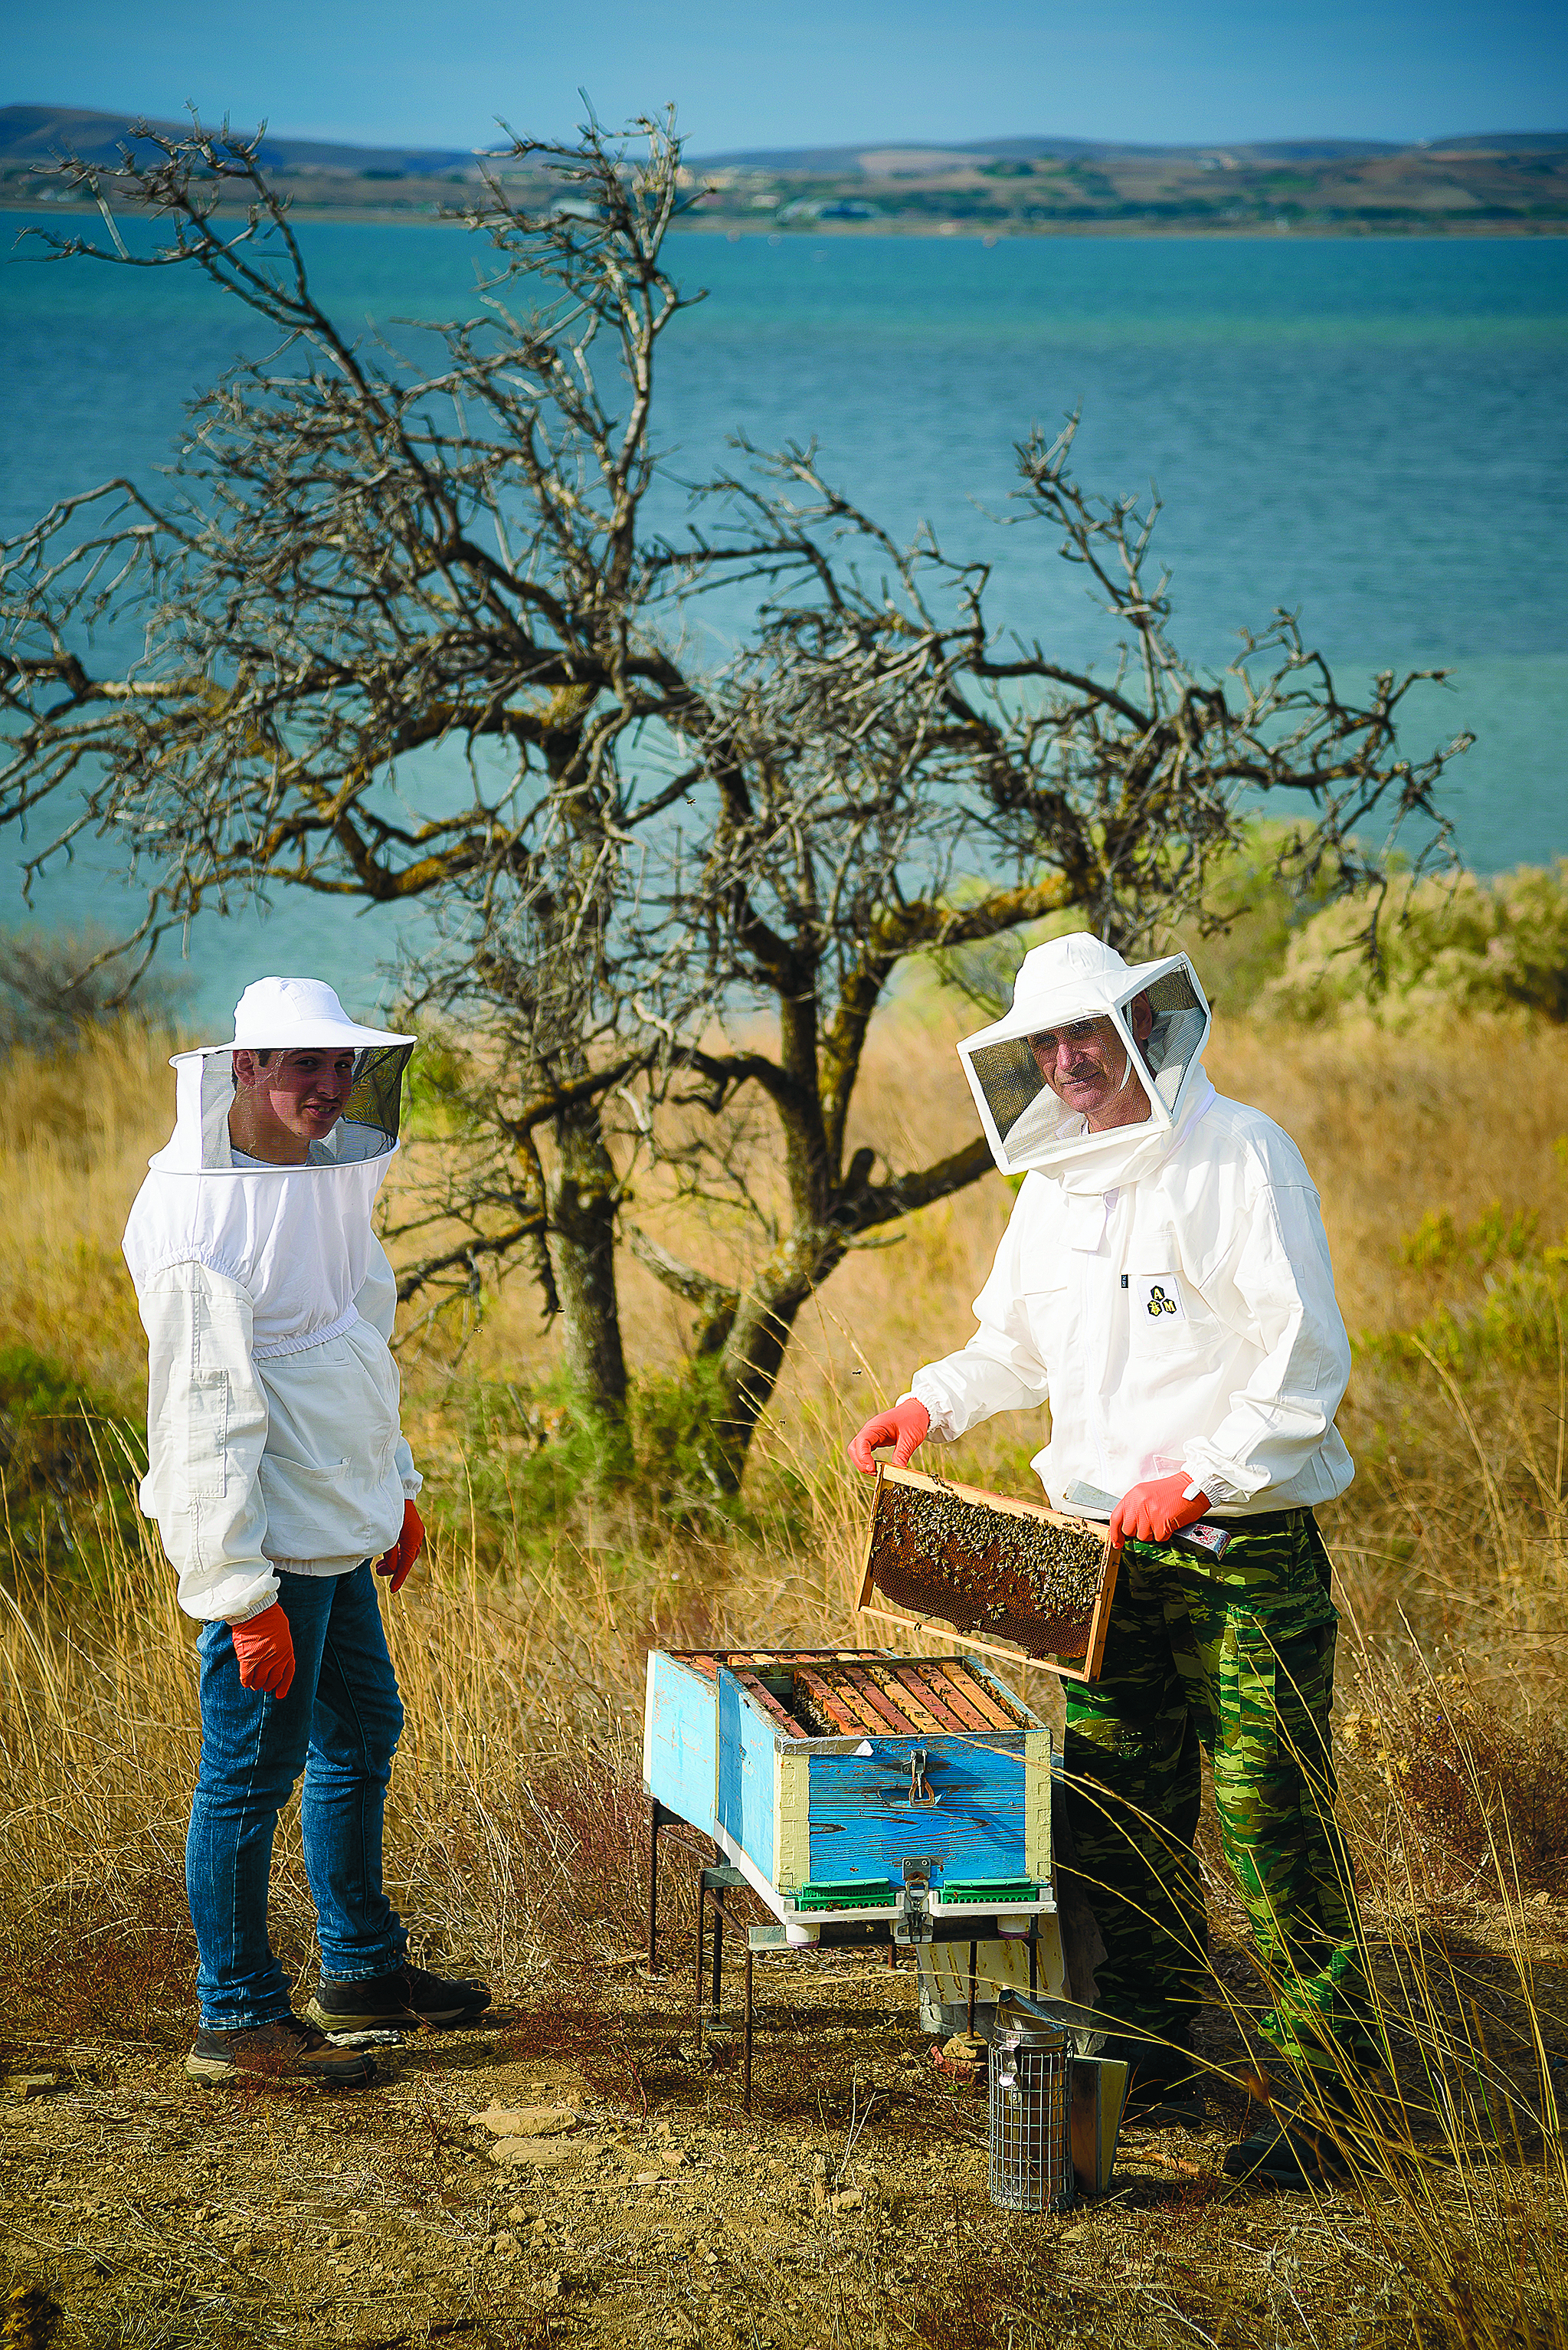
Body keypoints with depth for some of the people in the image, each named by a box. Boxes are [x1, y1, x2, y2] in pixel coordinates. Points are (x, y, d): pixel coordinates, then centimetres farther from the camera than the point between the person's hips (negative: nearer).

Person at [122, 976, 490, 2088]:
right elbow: (206, 1411, -22)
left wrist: (396, 1486, 24)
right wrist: (246, 1595, -23)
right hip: (265, 1537, -10)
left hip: (336, 1528, 10)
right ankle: (238, 2019, 10)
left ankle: (361, 1971, 35)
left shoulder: (328, 1173, 8)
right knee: (251, 1773, -1)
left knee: (361, 1734, 19)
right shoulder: (196, 1213, -20)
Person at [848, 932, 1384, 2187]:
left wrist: (1199, 1474, -22)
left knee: (1274, 1823, -6)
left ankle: (1330, 2091, 3)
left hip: (1245, 1549, -7)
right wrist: (933, 1402, 9)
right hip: (1106, 1548, 7)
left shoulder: (1239, 1156, -10)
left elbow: (1306, 1356, -16)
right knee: (1118, 1814, 11)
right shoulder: (1054, 1179, 12)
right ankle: (1152, 2059, 24)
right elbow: (1020, 1341, 27)